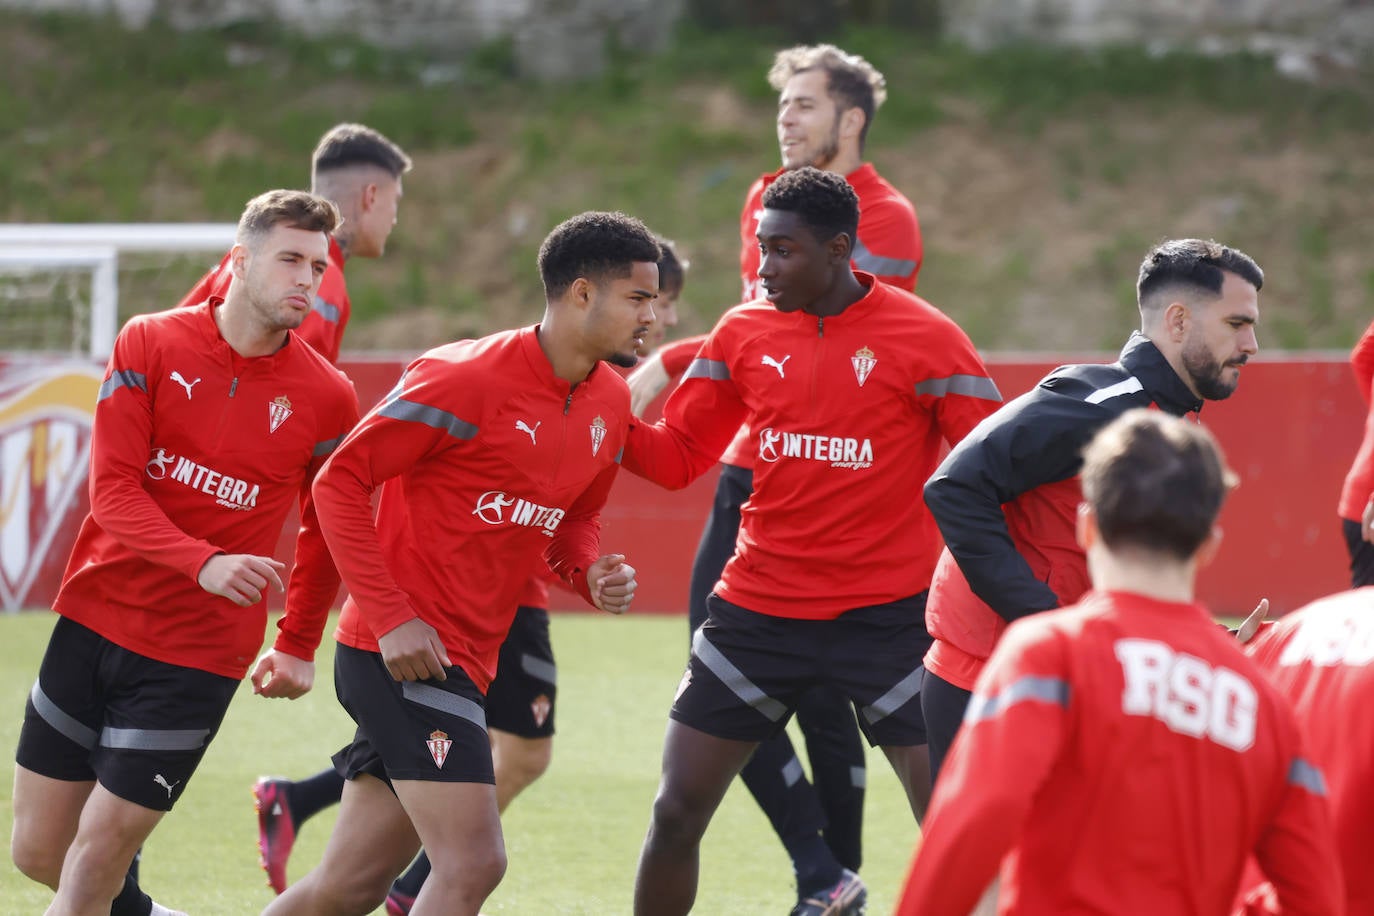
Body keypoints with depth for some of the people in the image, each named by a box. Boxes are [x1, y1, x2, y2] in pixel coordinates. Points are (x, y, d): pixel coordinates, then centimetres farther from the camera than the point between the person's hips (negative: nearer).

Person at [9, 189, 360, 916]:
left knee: (98, 856, -9)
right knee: (37, 851, 7)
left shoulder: (327, 398, -3)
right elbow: (113, 490, -11)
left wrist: (299, 644, 11)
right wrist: (204, 564, -25)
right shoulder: (150, 345, -4)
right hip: (94, 618, 2)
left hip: (198, 657, -2)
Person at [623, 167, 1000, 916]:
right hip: (757, 611, 3)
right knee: (676, 813, 5)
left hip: (886, 619, -3)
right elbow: (678, 456, 7)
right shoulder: (745, 332, 4)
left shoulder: (926, 339, -8)